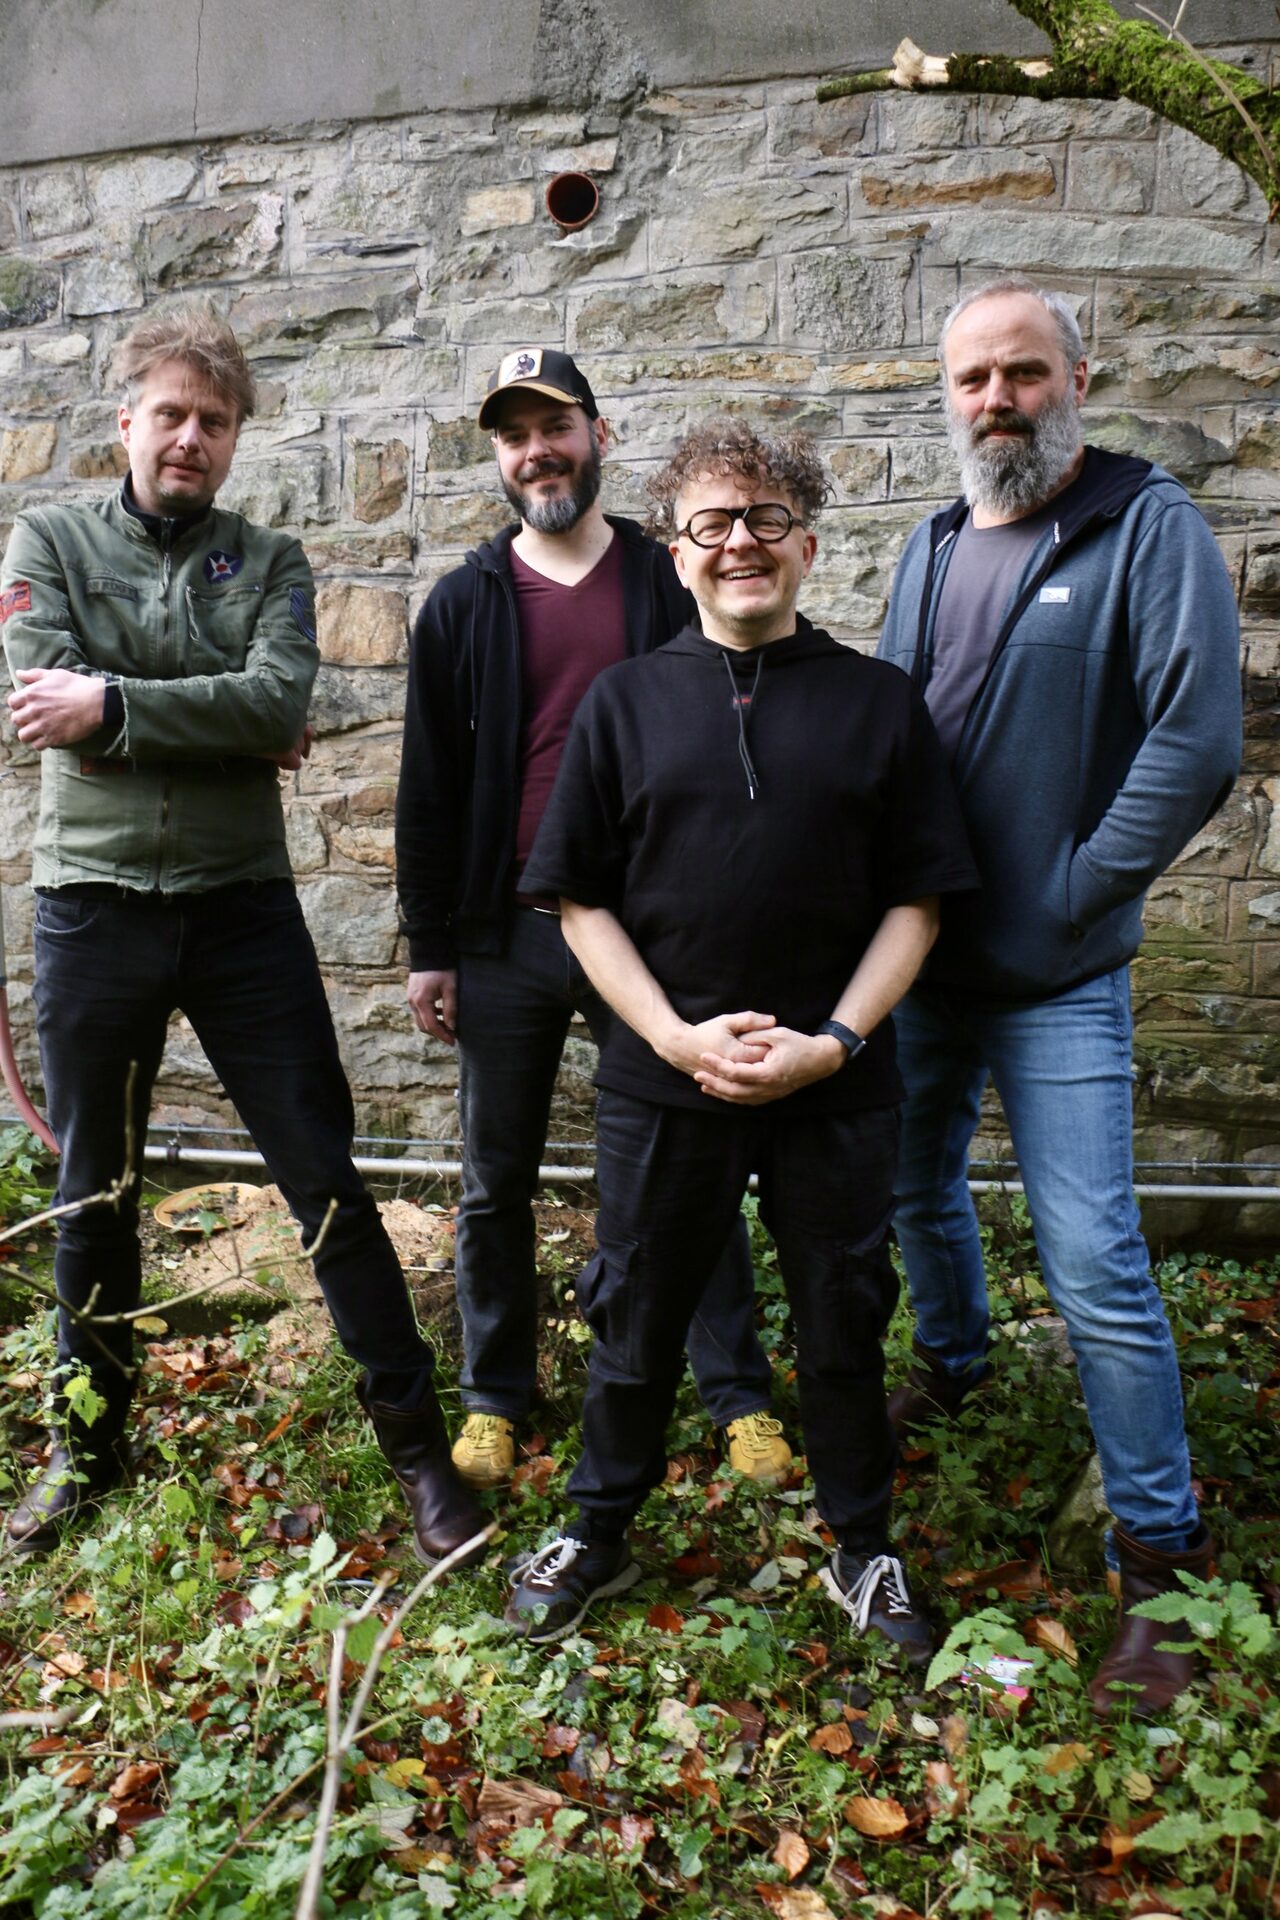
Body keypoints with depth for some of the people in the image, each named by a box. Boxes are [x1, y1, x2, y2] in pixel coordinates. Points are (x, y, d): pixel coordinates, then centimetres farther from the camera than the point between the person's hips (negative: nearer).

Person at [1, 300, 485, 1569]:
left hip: (242, 906, 0)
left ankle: (412, 1433, 15)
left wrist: (114, 706, -15)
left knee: (327, 1184, 1)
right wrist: (223, 728, -9)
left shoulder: (269, 561, 6)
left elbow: (279, 703, -13)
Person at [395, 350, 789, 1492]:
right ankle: (495, 1396, 29)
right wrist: (430, 948, 2)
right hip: (508, 936, 2)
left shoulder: (671, 586, 4)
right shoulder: (463, 606, 7)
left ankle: (739, 1396, 21)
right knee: (497, 1183, 11)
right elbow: (429, 788, 6)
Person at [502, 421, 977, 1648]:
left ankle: (862, 1547, 36)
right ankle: (598, 1536, 36)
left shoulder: (877, 701, 2)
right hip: (662, 1083, 0)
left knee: (843, 1324, 14)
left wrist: (834, 1041, -12)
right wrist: (677, 1036, -12)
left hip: (836, 1086, 0)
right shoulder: (627, 702, 3)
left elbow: (915, 901, 1)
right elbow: (582, 900, 1)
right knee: (636, 1318, 14)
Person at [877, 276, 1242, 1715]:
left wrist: (1069, 896, -14)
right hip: (922, 951, 6)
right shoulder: (932, 547, 10)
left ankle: (1160, 1554, 10)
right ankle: (951, 1363, 49)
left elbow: (1196, 745, -16)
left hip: (1058, 979, -6)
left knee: (1096, 1269, -7)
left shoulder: (1148, 529, -8)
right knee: (918, 1191, 21)